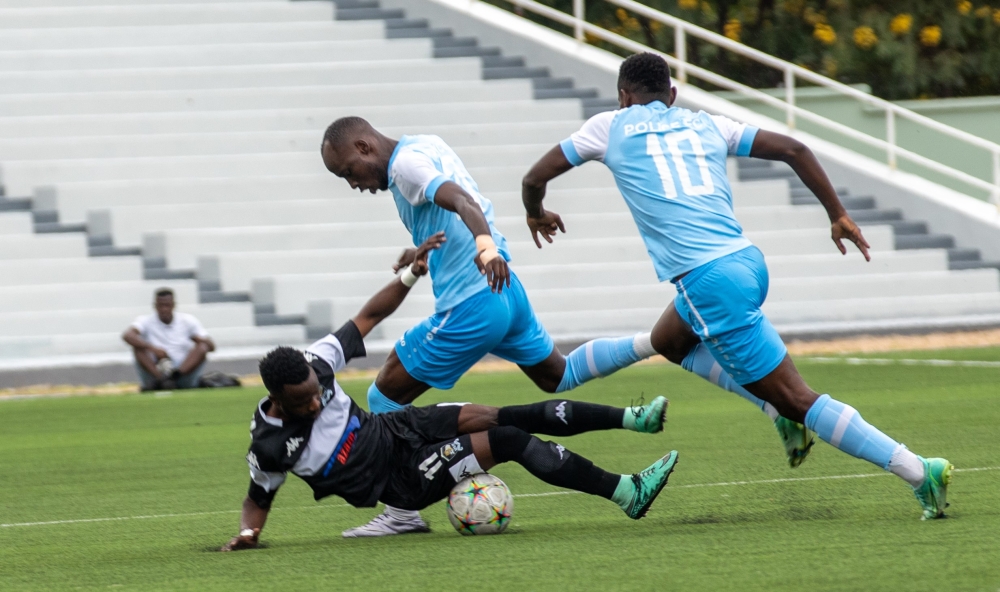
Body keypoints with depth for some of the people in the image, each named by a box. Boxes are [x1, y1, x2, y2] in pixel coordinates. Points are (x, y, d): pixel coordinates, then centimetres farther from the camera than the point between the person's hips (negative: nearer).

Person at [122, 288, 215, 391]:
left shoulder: (187, 320, 10)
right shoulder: (146, 321, 5)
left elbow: (211, 346, 4)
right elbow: (127, 335, -17)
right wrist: (152, 348, -29)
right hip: (154, 372, -1)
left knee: (202, 347, -21)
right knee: (138, 345, -22)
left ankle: (174, 375, -42)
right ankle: (161, 379, -40)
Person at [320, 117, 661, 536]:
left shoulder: (405, 163, -15)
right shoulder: (427, 145, 13)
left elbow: (461, 201, -32)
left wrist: (484, 246, -50)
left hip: (469, 308, -10)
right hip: (504, 289, 10)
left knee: (385, 398, -2)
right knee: (557, 376, 28)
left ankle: (401, 513, -2)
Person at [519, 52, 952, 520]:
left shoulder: (611, 126, 10)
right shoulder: (706, 125, 20)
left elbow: (535, 178, 15)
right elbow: (792, 150, 13)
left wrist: (536, 215, 37)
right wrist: (838, 215, 18)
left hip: (708, 281, -7)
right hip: (746, 260, 7)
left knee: (796, 399, -5)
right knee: (668, 340, 32)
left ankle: (919, 472, -13)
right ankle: (781, 412, 19)